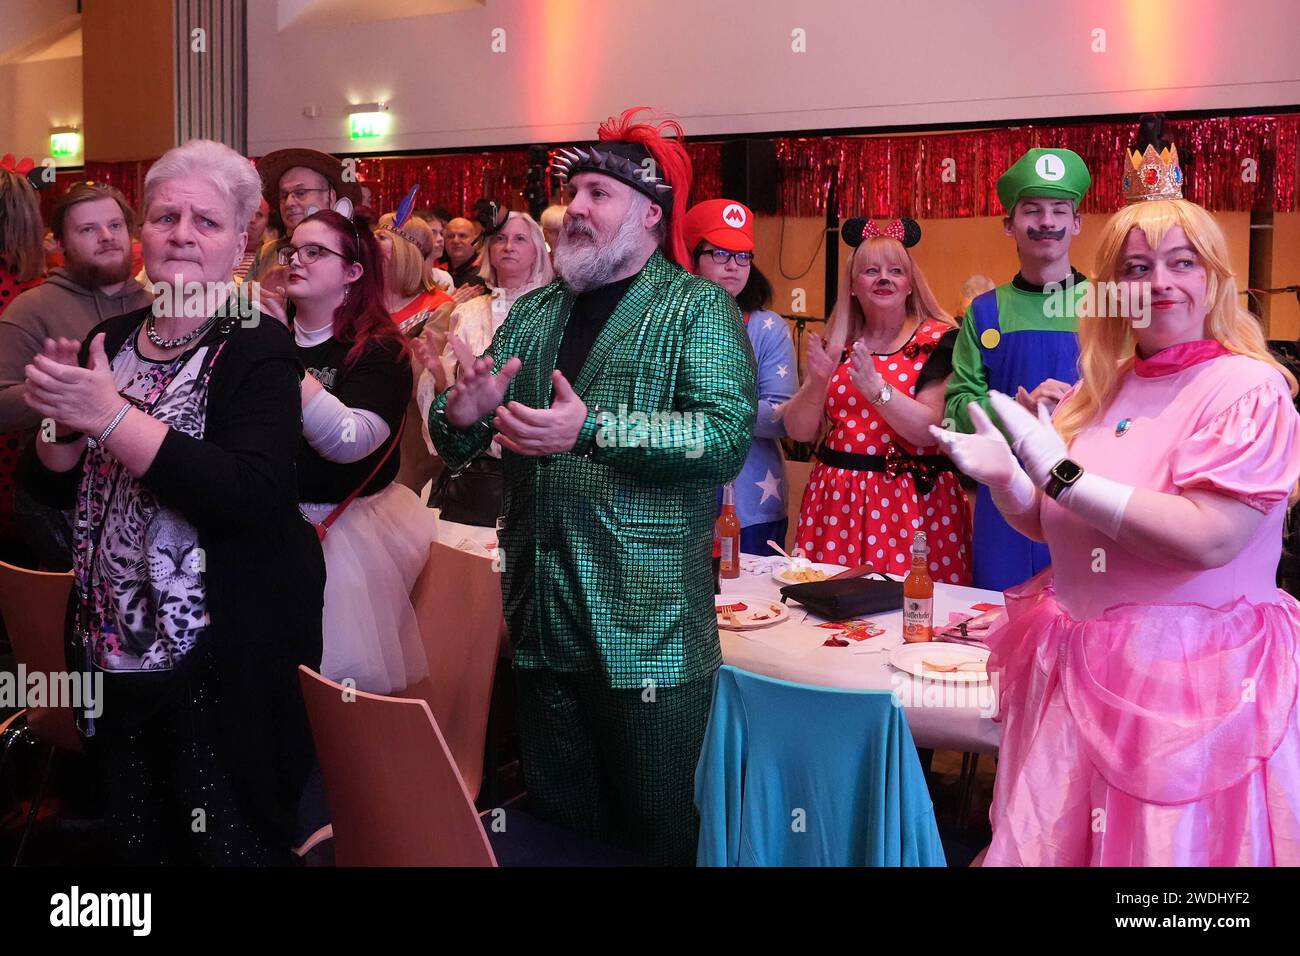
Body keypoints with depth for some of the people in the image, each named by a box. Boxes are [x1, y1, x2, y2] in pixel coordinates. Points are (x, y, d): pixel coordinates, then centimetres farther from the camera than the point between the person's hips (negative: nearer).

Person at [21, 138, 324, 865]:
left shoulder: (259, 349, -13)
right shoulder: (111, 340, 6)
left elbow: (255, 498, -27)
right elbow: (55, 488, 10)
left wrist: (110, 417, -28)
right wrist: (59, 417, -11)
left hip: (228, 661, -6)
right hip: (118, 649, 6)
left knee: (232, 843, 10)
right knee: (137, 839, 21)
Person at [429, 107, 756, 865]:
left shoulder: (696, 307, -5)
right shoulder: (533, 313, 12)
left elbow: (729, 434, -20)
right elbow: (458, 445, 12)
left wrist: (592, 430, -28)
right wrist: (463, 415, -11)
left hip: (648, 632, -5)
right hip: (543, 623, 6)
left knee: (659, 835, 10)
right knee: (559, 828, 19)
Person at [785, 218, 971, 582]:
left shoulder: (939, 341, -2)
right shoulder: (835, 344, 9)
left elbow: (931, 430, -14)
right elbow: (799, 431, 5)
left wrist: (874, 387, -26)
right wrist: (816, 384, -13)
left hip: (913, 503, -3)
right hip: (837, 498, 3)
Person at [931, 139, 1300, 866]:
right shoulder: (1102, 390, 7)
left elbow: (1207, 539, -24)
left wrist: (1062, 474, -22)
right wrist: (1003, 477, -5)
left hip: (1191, 676, -6)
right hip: (1077, 671, 6)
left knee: (1170, 845, 7)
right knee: (1057, 844, 16)